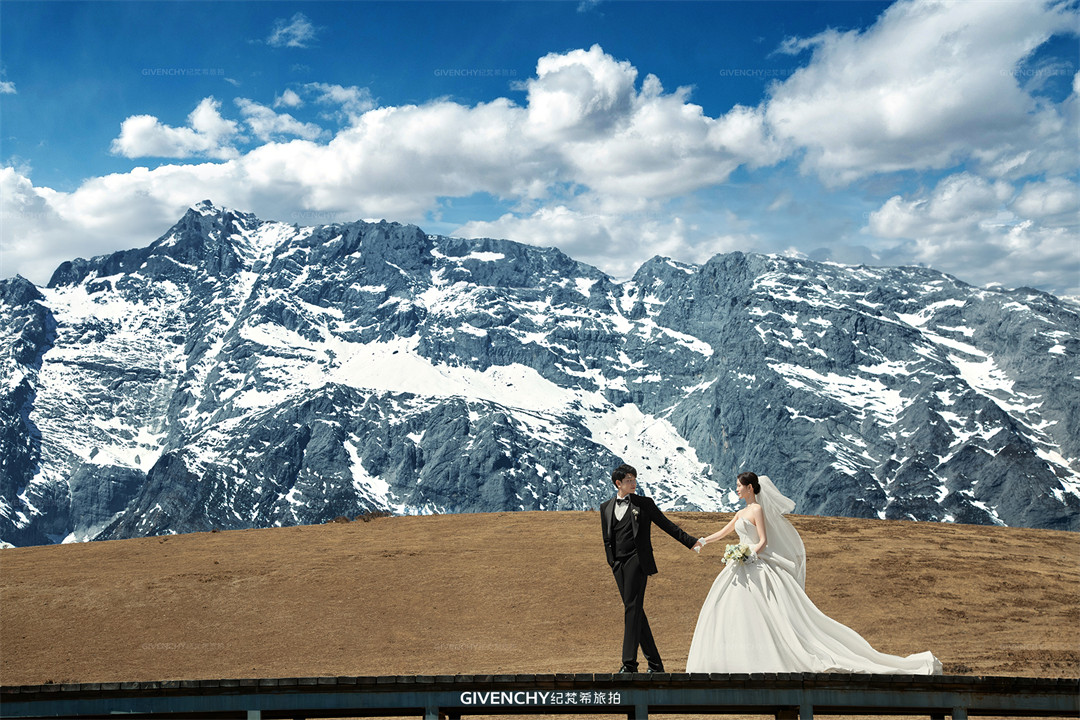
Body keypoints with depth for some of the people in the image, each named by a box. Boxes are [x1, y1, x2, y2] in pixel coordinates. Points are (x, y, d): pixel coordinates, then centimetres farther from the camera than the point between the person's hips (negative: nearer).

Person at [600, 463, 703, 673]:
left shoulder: (644, 504, 6)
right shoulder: (606, 508, 14)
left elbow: (666, 524, 8)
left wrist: (691, 542, 6)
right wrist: (612, 562, 10)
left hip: (637, 560, -4)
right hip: (618, 565, 4)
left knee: (633, 610, -13)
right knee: (634, 611, 6)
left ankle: (629, 663, -14)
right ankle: (654, 663, 14)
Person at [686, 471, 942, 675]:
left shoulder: (757, 509, -9)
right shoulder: (741, 513, 19)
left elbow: (763, 541, -16)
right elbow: (722, 532, 27)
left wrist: (750, 555, -27)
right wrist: (701, 541, 27)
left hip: (758, 569, -10)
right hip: (744, 570, 10)